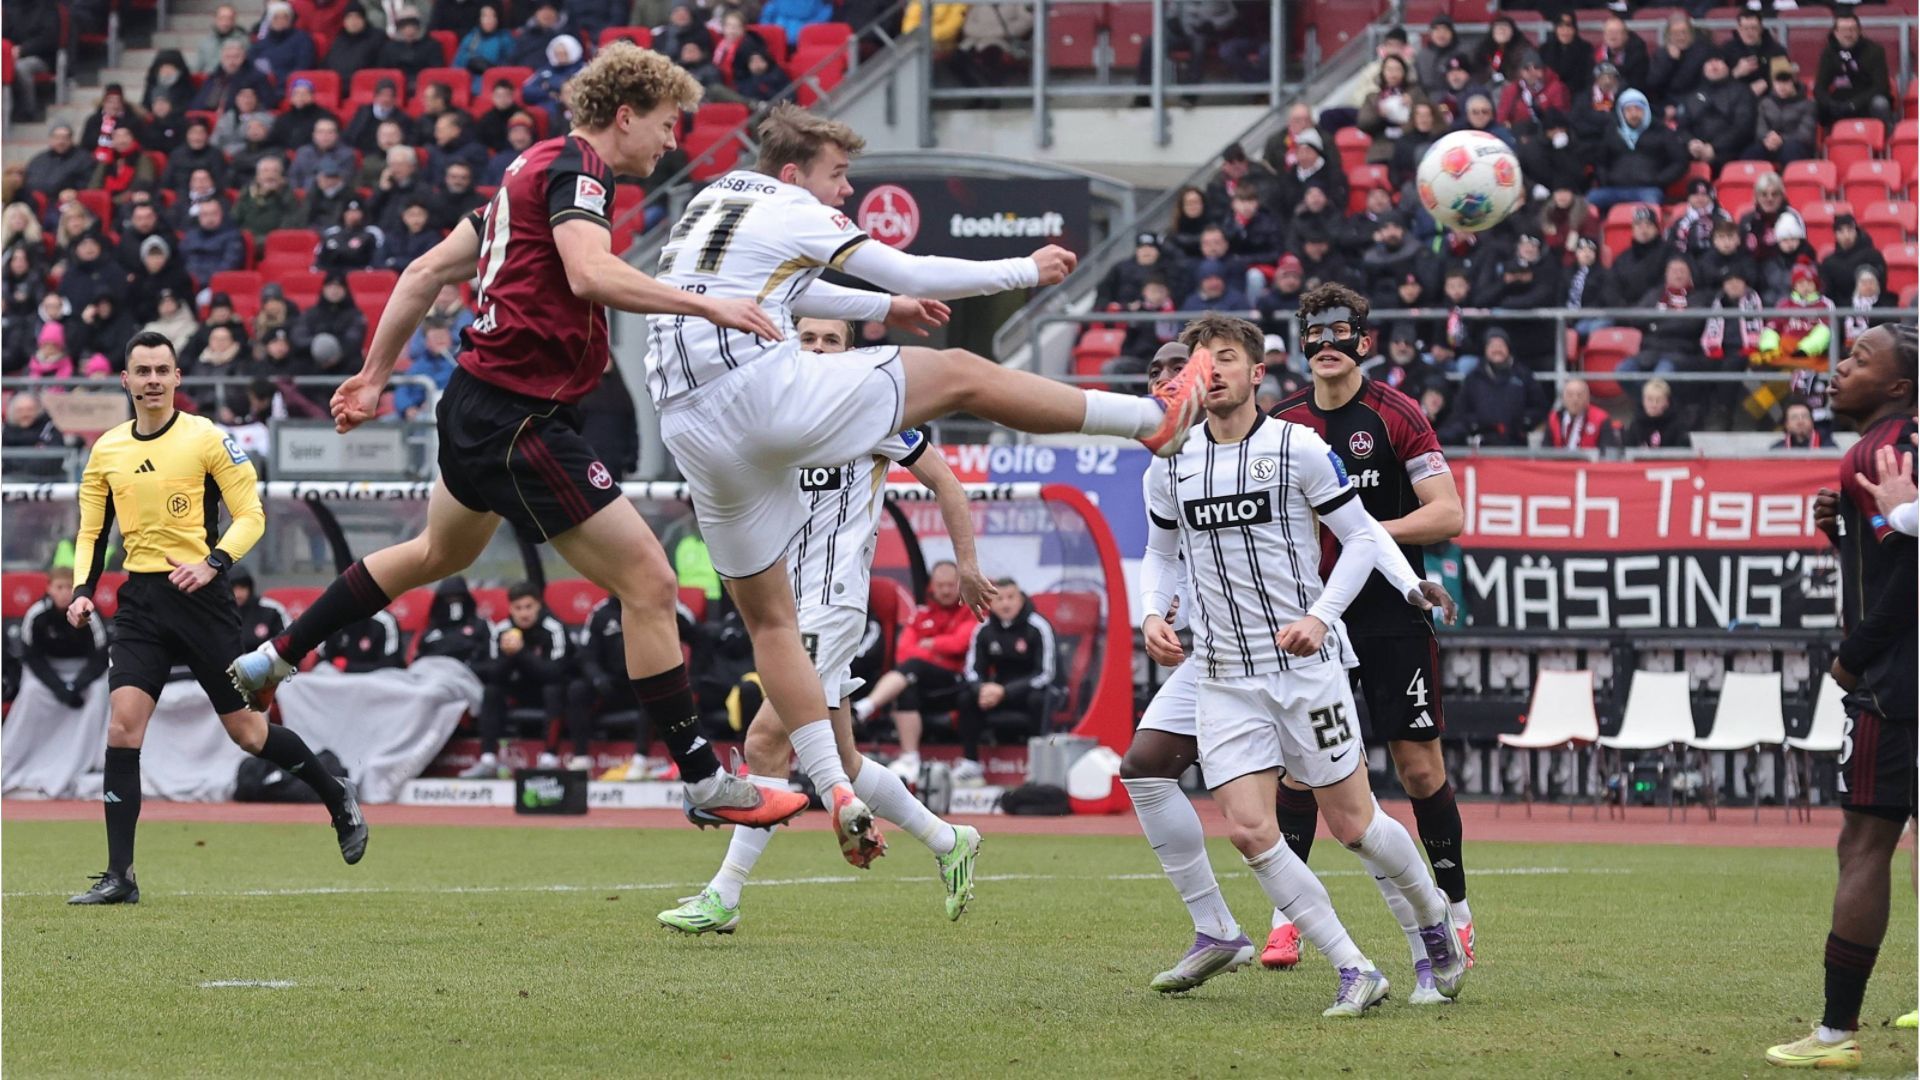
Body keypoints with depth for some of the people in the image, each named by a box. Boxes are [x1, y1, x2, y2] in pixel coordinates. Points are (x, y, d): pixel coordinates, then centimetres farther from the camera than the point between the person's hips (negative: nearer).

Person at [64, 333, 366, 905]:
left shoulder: (207, 438, -5)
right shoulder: (107, 451, 8)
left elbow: (250, 515, -5)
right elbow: (91, 533, 16)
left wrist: (213, 563, -21)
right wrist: (83, 590, -1)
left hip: (201, 596, -3)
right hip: (140, 601, 3)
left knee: (246, 731, 3)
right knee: (122, 728, -11)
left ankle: (338, 798, 29)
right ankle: (119, 876, -9)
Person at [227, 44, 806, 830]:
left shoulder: (535, 169, 15)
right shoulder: (574, 168, -14)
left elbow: (426, 273, 20)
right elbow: (592, 274, -34)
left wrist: (374, 375, 26)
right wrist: (707, 306, -33)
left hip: (478, 403, 10)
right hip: (521, 418, -10)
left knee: (442, 553, 34)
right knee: (647, 583, -10)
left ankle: (274, 660, 45)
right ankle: (703, 779, -8)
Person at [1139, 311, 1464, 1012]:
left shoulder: (1298, 447, -5)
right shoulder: (1170, 467, 6)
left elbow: (1362, 536, -1)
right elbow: (1160, 552, 22)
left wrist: (1320, 617, -13)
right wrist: (1152, 615, 2)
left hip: (1305, 662, -3)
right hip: (1223, 677, 3)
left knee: (1352, 823, 0)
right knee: (1247, 829, -11)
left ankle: (1434, 919, 30)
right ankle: (1353, 972, -3)